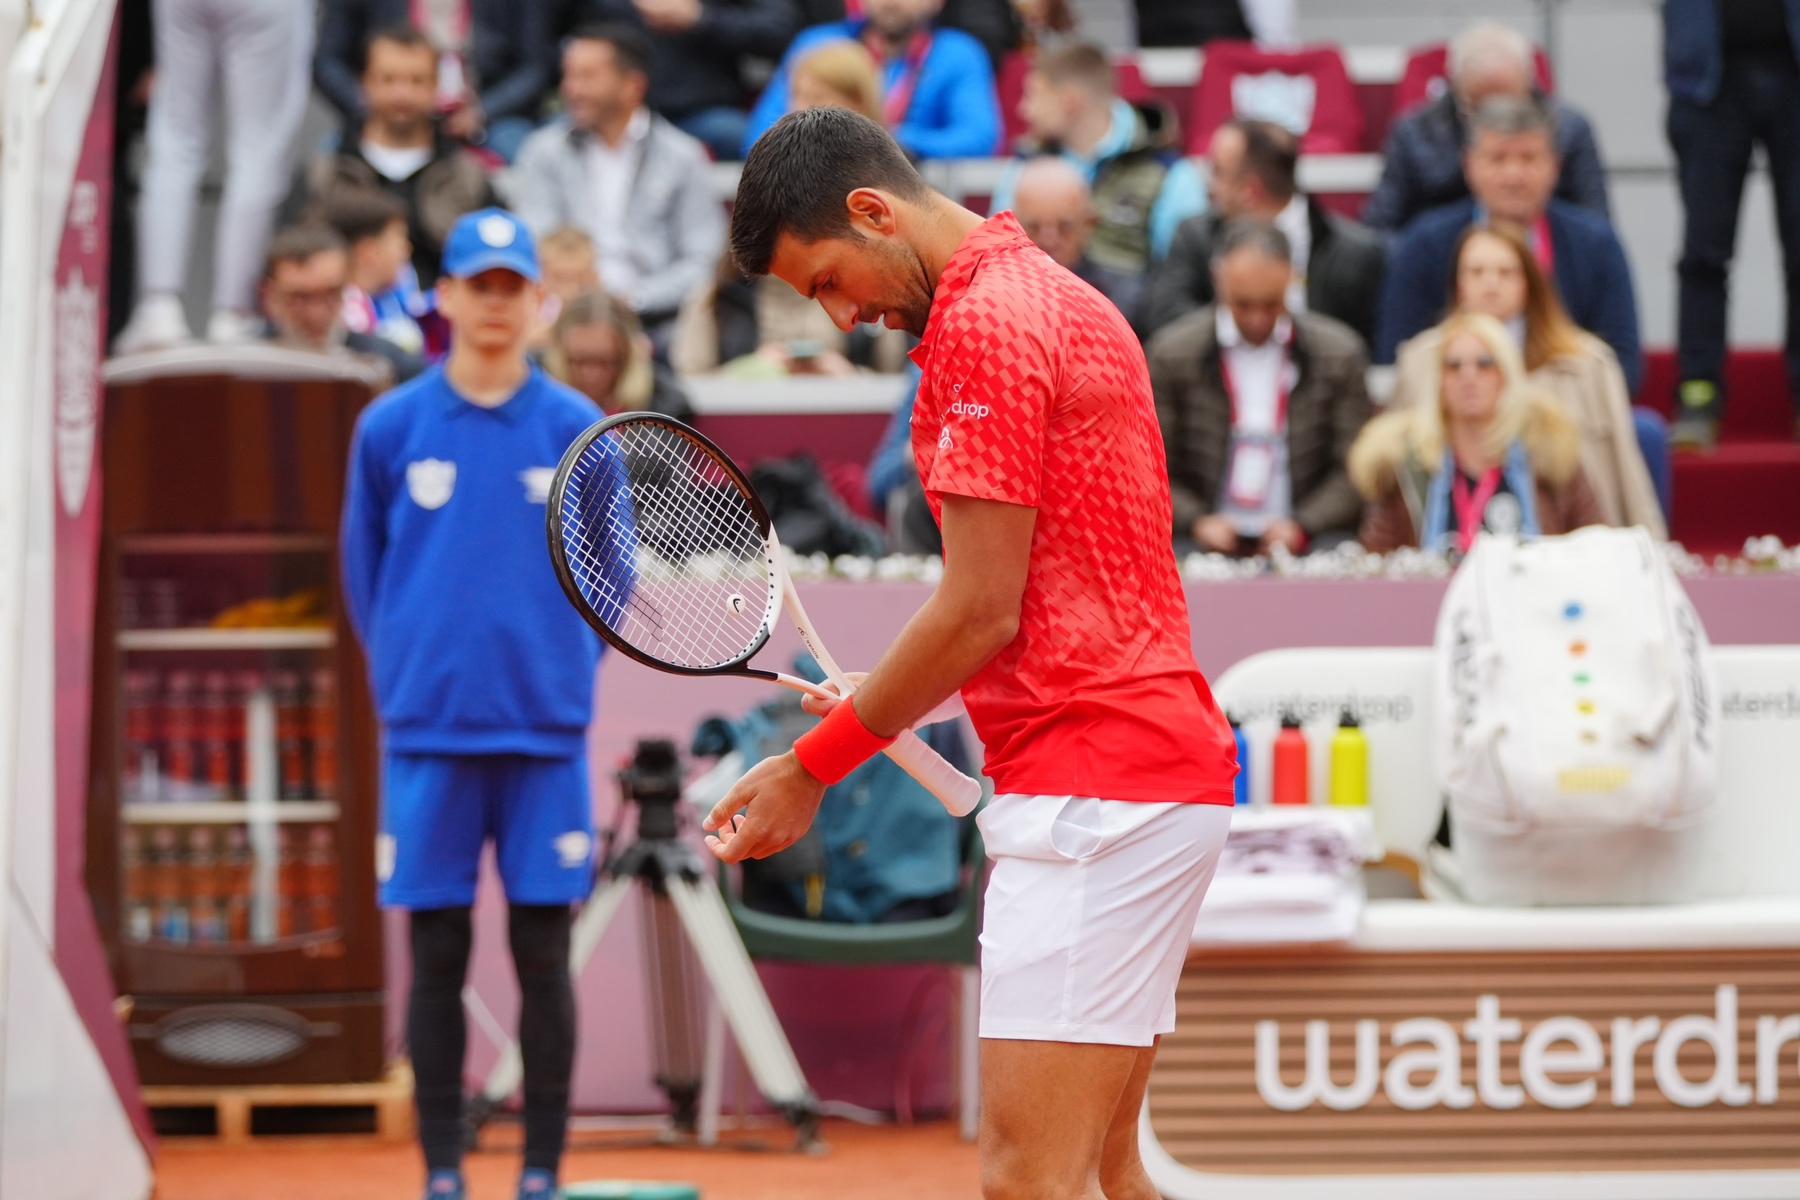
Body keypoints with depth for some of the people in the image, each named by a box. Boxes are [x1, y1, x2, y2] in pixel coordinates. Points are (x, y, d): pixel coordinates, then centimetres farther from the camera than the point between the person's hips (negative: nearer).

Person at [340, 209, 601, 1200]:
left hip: (544, 735, 0)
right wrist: (404, 679, 8)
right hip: (427, 735, 0)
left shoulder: (577, 429, 3)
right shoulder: (391, 427, 4)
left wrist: (563, 671, 5)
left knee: (543, 955, 2)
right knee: (436, 959, 2)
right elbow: (363, 569, 12)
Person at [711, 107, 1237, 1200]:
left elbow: (981, 611, -13)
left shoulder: (984, 321, -11)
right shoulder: (1060, 299, 20)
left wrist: (813, 768, -4)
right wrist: (879, 708, 18)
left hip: (1090, 786, -11)